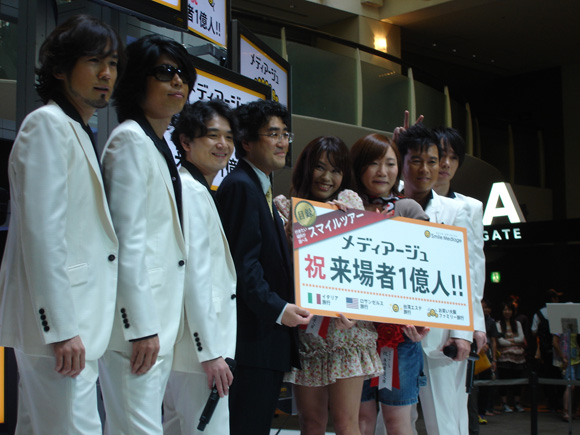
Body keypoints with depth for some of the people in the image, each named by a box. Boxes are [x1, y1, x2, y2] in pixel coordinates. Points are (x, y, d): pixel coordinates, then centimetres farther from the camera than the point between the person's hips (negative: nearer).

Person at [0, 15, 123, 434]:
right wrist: (62, 328, -19)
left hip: (71, 320, 10)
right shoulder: (48, 124, -7)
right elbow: (42, 233, -16)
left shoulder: (79, 133, 21)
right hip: (59, 321, -10)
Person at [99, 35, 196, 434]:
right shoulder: (131, 139, -8)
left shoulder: (159, 146, 21)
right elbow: (128, 239, -15)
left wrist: (158, 323, 18)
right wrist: (141, 326, -19)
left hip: (159, 316, 9)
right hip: (137, 315, -9)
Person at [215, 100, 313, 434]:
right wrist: (277, 309, -23)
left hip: (271, 335, 10)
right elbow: (243, 262, -18)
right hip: (255, 336, -10)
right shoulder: (241, 186, -10)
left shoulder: (262, 188, 21)